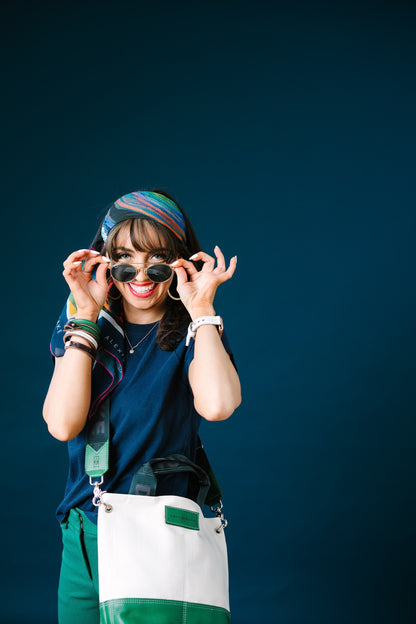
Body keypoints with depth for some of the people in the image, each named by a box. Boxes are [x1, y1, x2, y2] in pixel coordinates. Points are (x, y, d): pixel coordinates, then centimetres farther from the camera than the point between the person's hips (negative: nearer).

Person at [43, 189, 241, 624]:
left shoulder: (194, 332, -2)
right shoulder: (82, 326, 4)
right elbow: (62, 424, -14)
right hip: (86, 537, 2)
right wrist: (85, 315, -13)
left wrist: (201, 309, -16)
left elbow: (217, 406, -25)